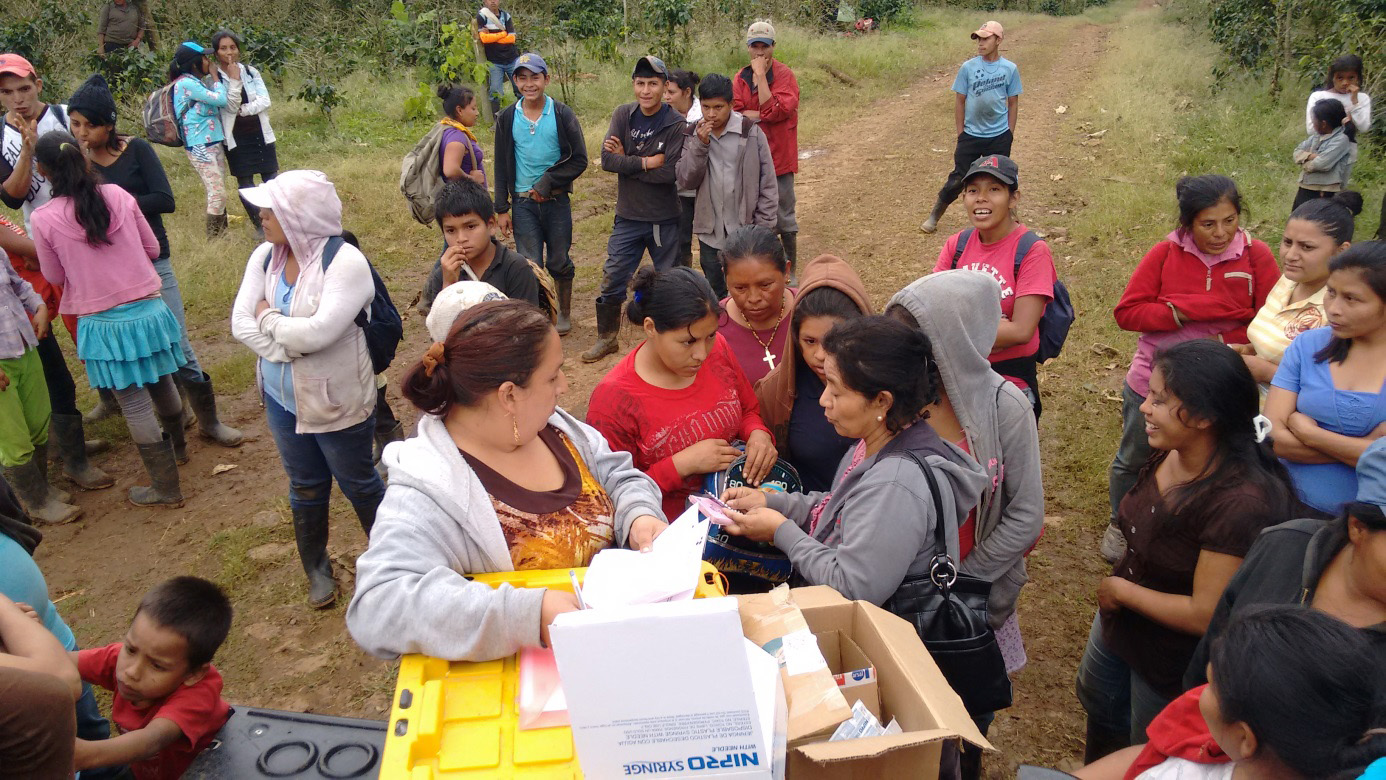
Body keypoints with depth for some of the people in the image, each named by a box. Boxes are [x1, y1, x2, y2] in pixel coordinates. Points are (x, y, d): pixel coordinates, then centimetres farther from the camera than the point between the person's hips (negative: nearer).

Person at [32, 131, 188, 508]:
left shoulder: (44, 218, -13)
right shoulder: (117, 195, -5)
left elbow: (55, 276, 1)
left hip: (102, 323, -3)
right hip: (148, 309, 4)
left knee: (135, 404, 7)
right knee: (162, 384, 25)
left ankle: (166, 488, 18)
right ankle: (176, 446, 50)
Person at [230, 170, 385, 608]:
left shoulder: (345, 261, -22)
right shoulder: (264, 257, -2)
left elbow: (318, 331, -30)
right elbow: (241, 324, -6)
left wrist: (269, 319, -15)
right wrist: (287, 347, -20)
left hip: (338, 403, -5)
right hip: (281, 399, 6)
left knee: (358, 483, 13)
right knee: (305, 486, 20)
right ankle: (316, 568, 39)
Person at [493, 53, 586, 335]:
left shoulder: (562, 114, -2)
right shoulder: (508, 118, 4)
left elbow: (579, 159, -3)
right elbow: (502, 166, 8)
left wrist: (548, 182, -13)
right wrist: (502, 209, 4)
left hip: (556, 200, -1)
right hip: (523, 203, 1)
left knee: (559, 262, 9)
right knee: (530, 265, -1)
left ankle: (564, 313, 28)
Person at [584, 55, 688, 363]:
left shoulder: (677, 124, -13)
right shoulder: (623, 115, -2)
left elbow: (670, 172, -22)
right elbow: (607, 160, -12)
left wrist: (626, 161, -15)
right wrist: (645, 162, -19)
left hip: (664, 219, -3)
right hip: (627, 217, 3)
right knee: (612, 281, 10)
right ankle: (607, 337, 28)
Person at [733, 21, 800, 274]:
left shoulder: (784, 75, -9)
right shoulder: (741, 77, 7)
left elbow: (771, 110, -23)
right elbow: (733, 113, -5)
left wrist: (761, 74, -20)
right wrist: (761, 114, -17)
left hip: (778, 158, -5)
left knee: (784, 220, 2)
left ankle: (790, 274, 14)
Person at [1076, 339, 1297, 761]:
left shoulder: (1240, 502, -37)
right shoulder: (1168, 453, -15)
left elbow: (1205, 613, -32)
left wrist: (1121, 589, -20)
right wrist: (1114, 591, -3)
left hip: (1173, 663, -7)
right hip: (1118, 624, 8)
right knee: (1098, 701, 33)